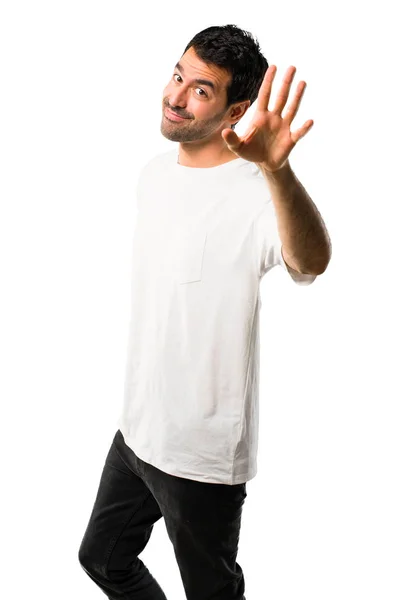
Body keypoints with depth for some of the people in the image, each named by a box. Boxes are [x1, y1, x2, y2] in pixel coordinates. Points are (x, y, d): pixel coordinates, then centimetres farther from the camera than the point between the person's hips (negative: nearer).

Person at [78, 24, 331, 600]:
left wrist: (276, 170, -66)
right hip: (138, 427, 8)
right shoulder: (154, 171, 2)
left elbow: (310, 263, -47)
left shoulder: (252, 196, -24)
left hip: (203, 452, -7)